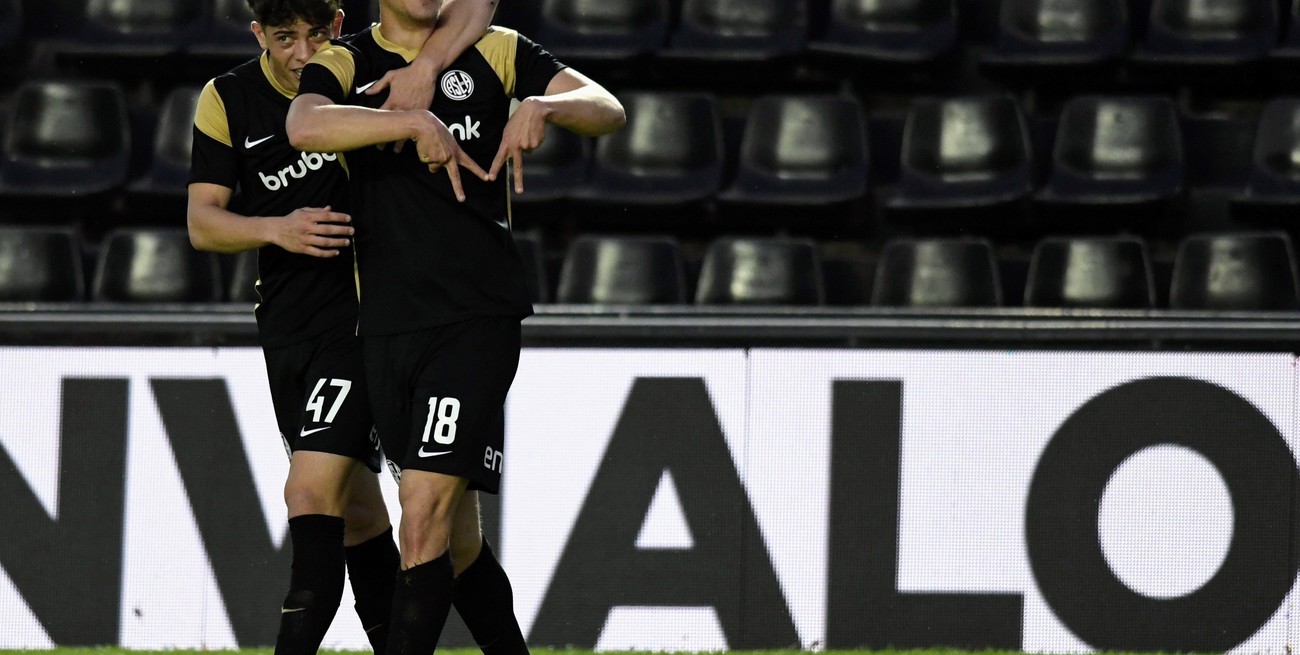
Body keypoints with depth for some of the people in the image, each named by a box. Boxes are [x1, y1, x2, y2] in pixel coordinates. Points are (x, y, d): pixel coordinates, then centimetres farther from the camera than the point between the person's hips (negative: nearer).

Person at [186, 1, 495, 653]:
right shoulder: (227, 102, 0)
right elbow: (202, 221, -1)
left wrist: (425, 66, -33)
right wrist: (276, 229, -21)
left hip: (362, 311, -5)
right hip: (285, 323, 5)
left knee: (312, 490, -18)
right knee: (354, 505, 14)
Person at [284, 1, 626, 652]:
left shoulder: (494, 53, 9)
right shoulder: (345, 66, 7)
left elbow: (607, 110, 4)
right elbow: (303, 126, -15)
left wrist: (542, 107, -16)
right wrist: (414, 122, -25)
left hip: (477, 318, -2)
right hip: (387, 325, 2)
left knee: (425, 510, -16)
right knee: (457, 537, 8)